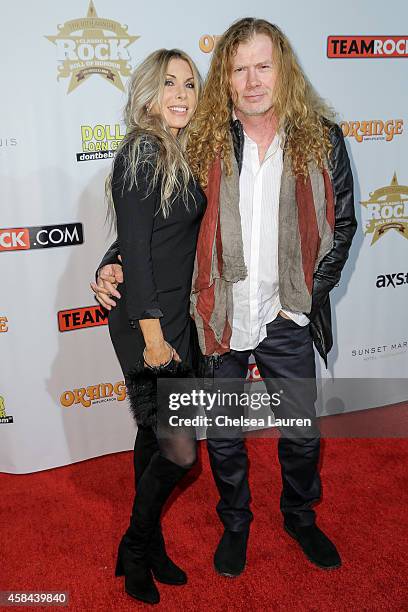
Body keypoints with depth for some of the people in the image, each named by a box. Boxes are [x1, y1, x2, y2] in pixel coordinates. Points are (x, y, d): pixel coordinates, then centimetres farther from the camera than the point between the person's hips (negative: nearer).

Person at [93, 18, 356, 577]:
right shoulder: (202, 141, -6)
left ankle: (300, 517, 47)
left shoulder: (322, 139, -3)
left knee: (303, 432, 17)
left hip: (286, 320, 1)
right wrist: (115, 261, -12)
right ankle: (236, 521, 45)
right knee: (223, 436, 16)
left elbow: (341, 224, 4)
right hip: (218, 317, 0)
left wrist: (309, 294, -2)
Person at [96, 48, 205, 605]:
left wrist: (172, 328, 11)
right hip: (146, 323, -8)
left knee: (154, 436, 17)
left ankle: (148, 544, 34)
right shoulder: (140, 154, -13)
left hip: (176, 318, 8)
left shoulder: (181, 156, 12)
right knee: (179, 449, -3)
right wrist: (152, 335, -18)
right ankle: (135, 549, 22)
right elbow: (134, 250, -17)